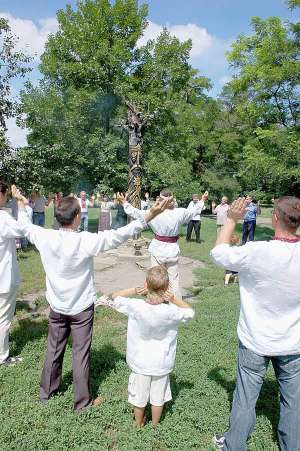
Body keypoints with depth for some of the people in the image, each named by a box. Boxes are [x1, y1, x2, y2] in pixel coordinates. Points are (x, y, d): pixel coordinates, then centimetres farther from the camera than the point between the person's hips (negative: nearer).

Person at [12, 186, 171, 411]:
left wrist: (21, 204, 23)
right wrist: (148, 217, -29)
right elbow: (118, 235, -28)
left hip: (57, 306, 4)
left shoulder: (45, 237, -13)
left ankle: (46, 391, 42)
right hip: (81, 308, -4)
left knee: (54, 349, 22)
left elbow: (25, 226, 7)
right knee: (81, 354, 10)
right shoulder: (86, 241, -25)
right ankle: (82, 401, 26)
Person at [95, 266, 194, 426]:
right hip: (162, 363, 0)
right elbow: (190, 312, -5)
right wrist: (174, 300, -19)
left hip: (140, 362, 0)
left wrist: (135, 290, -19)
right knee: (158, 397, 22)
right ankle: (154, 425, 42)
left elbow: (115, 296, -9)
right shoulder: (171, 311, -25)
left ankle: (139, 424, 43)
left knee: (139, 397, 22)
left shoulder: (136, 306, -25)